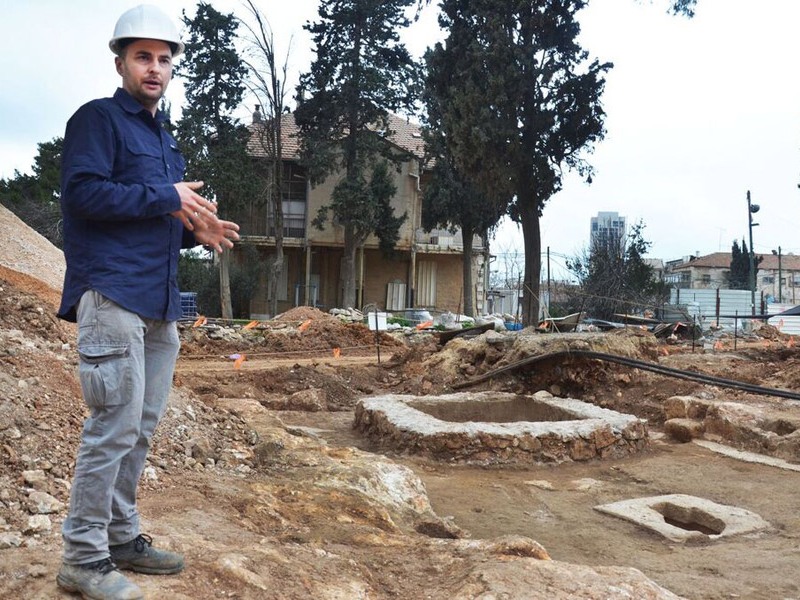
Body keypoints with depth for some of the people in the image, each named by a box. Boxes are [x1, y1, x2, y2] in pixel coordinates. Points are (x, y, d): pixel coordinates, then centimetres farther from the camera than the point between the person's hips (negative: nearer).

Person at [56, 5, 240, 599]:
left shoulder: (166, 139, 23)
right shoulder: (98, 118, -1)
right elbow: (83, 193, -16)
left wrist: (196, 231, 7)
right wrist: (167, 199, -11)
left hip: (160, 304, 8)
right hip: (113, 295, -8)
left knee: (140, 430, 11)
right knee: (115, 426, -9)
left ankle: (122, 537, 22)